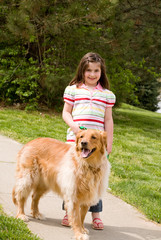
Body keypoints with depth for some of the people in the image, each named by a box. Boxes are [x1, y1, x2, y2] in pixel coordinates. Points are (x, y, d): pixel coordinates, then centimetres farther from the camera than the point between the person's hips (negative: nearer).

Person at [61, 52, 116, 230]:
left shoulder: (107, 94, 10)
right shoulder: (73, 90, 6)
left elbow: (108, 120, 11)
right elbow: (66, 112, 7)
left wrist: (109, 141, 6)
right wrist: (73, 125, -12)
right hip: (75, 139, -1)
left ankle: (96, 214, 12)